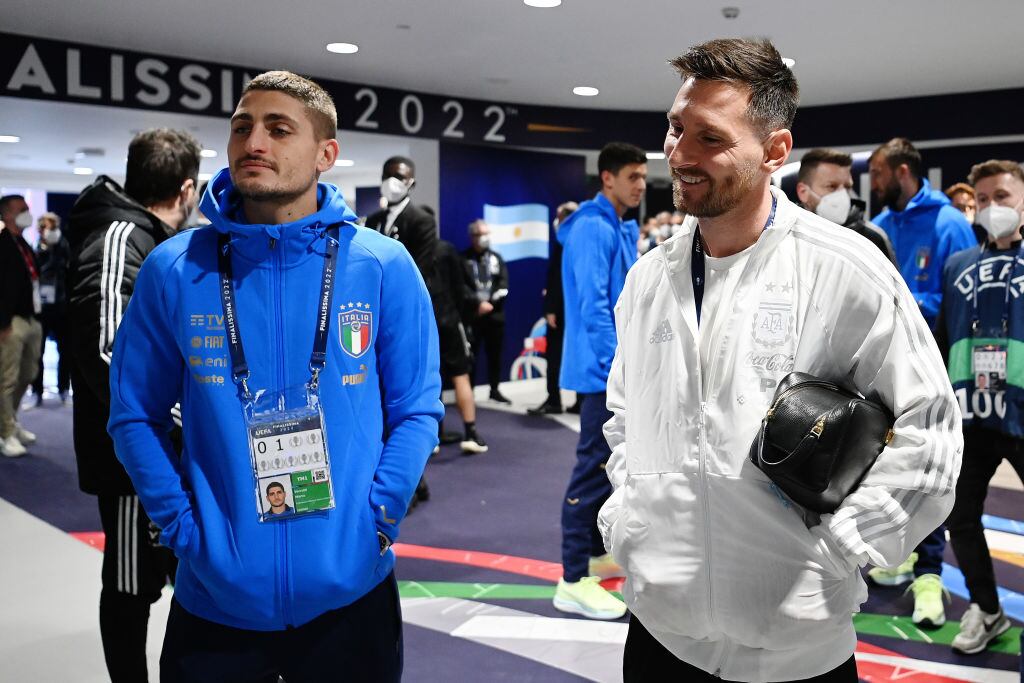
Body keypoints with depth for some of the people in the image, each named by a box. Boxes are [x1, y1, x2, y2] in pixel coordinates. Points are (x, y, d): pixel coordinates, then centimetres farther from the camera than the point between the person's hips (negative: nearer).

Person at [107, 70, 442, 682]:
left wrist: (376, 520, -9)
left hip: (351, 589, 0)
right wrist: (184, 528, -6)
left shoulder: (385, 267, -5)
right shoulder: (173, 270, -3)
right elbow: (135, 415, 3)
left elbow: (417, 411, 0)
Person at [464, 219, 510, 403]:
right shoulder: (464, 259, 1)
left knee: (495, 353, 8)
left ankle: (495, 389, 18)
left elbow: (503, 285, 5)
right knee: (471, 354, -4)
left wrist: (490, 303, -8)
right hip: (472, 315, -4)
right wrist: (478, 304, -15)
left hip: (495, 314, 4)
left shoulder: (496, 258, 13)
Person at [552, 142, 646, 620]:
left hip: (622, 368, 10)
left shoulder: (623, 228, 16)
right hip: (604, 370, -10)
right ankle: (574, 581, -2)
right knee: (594, 467, -8)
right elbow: (593, 303, -22)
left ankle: (596, 552, 32)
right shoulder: (593, 228, -15)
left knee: (611, 463, 18)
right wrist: (618, 365, -24)